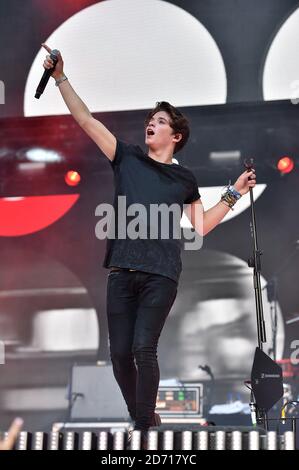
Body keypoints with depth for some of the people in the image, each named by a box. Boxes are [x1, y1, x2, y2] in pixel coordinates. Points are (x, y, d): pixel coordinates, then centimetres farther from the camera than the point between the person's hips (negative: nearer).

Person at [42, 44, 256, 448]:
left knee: (144, 348, -15)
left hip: (161, 275, -2)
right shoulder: (127, 157, 14)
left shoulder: (184, 179, 13)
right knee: (120, 353, 0)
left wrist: (234, 194, 10)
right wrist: (60, 77, 6)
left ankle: (144, 429, -4)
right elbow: (86, 120, 10)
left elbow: (201, 226, 15)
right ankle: (140, 418, 21)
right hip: (121, 273, 2)